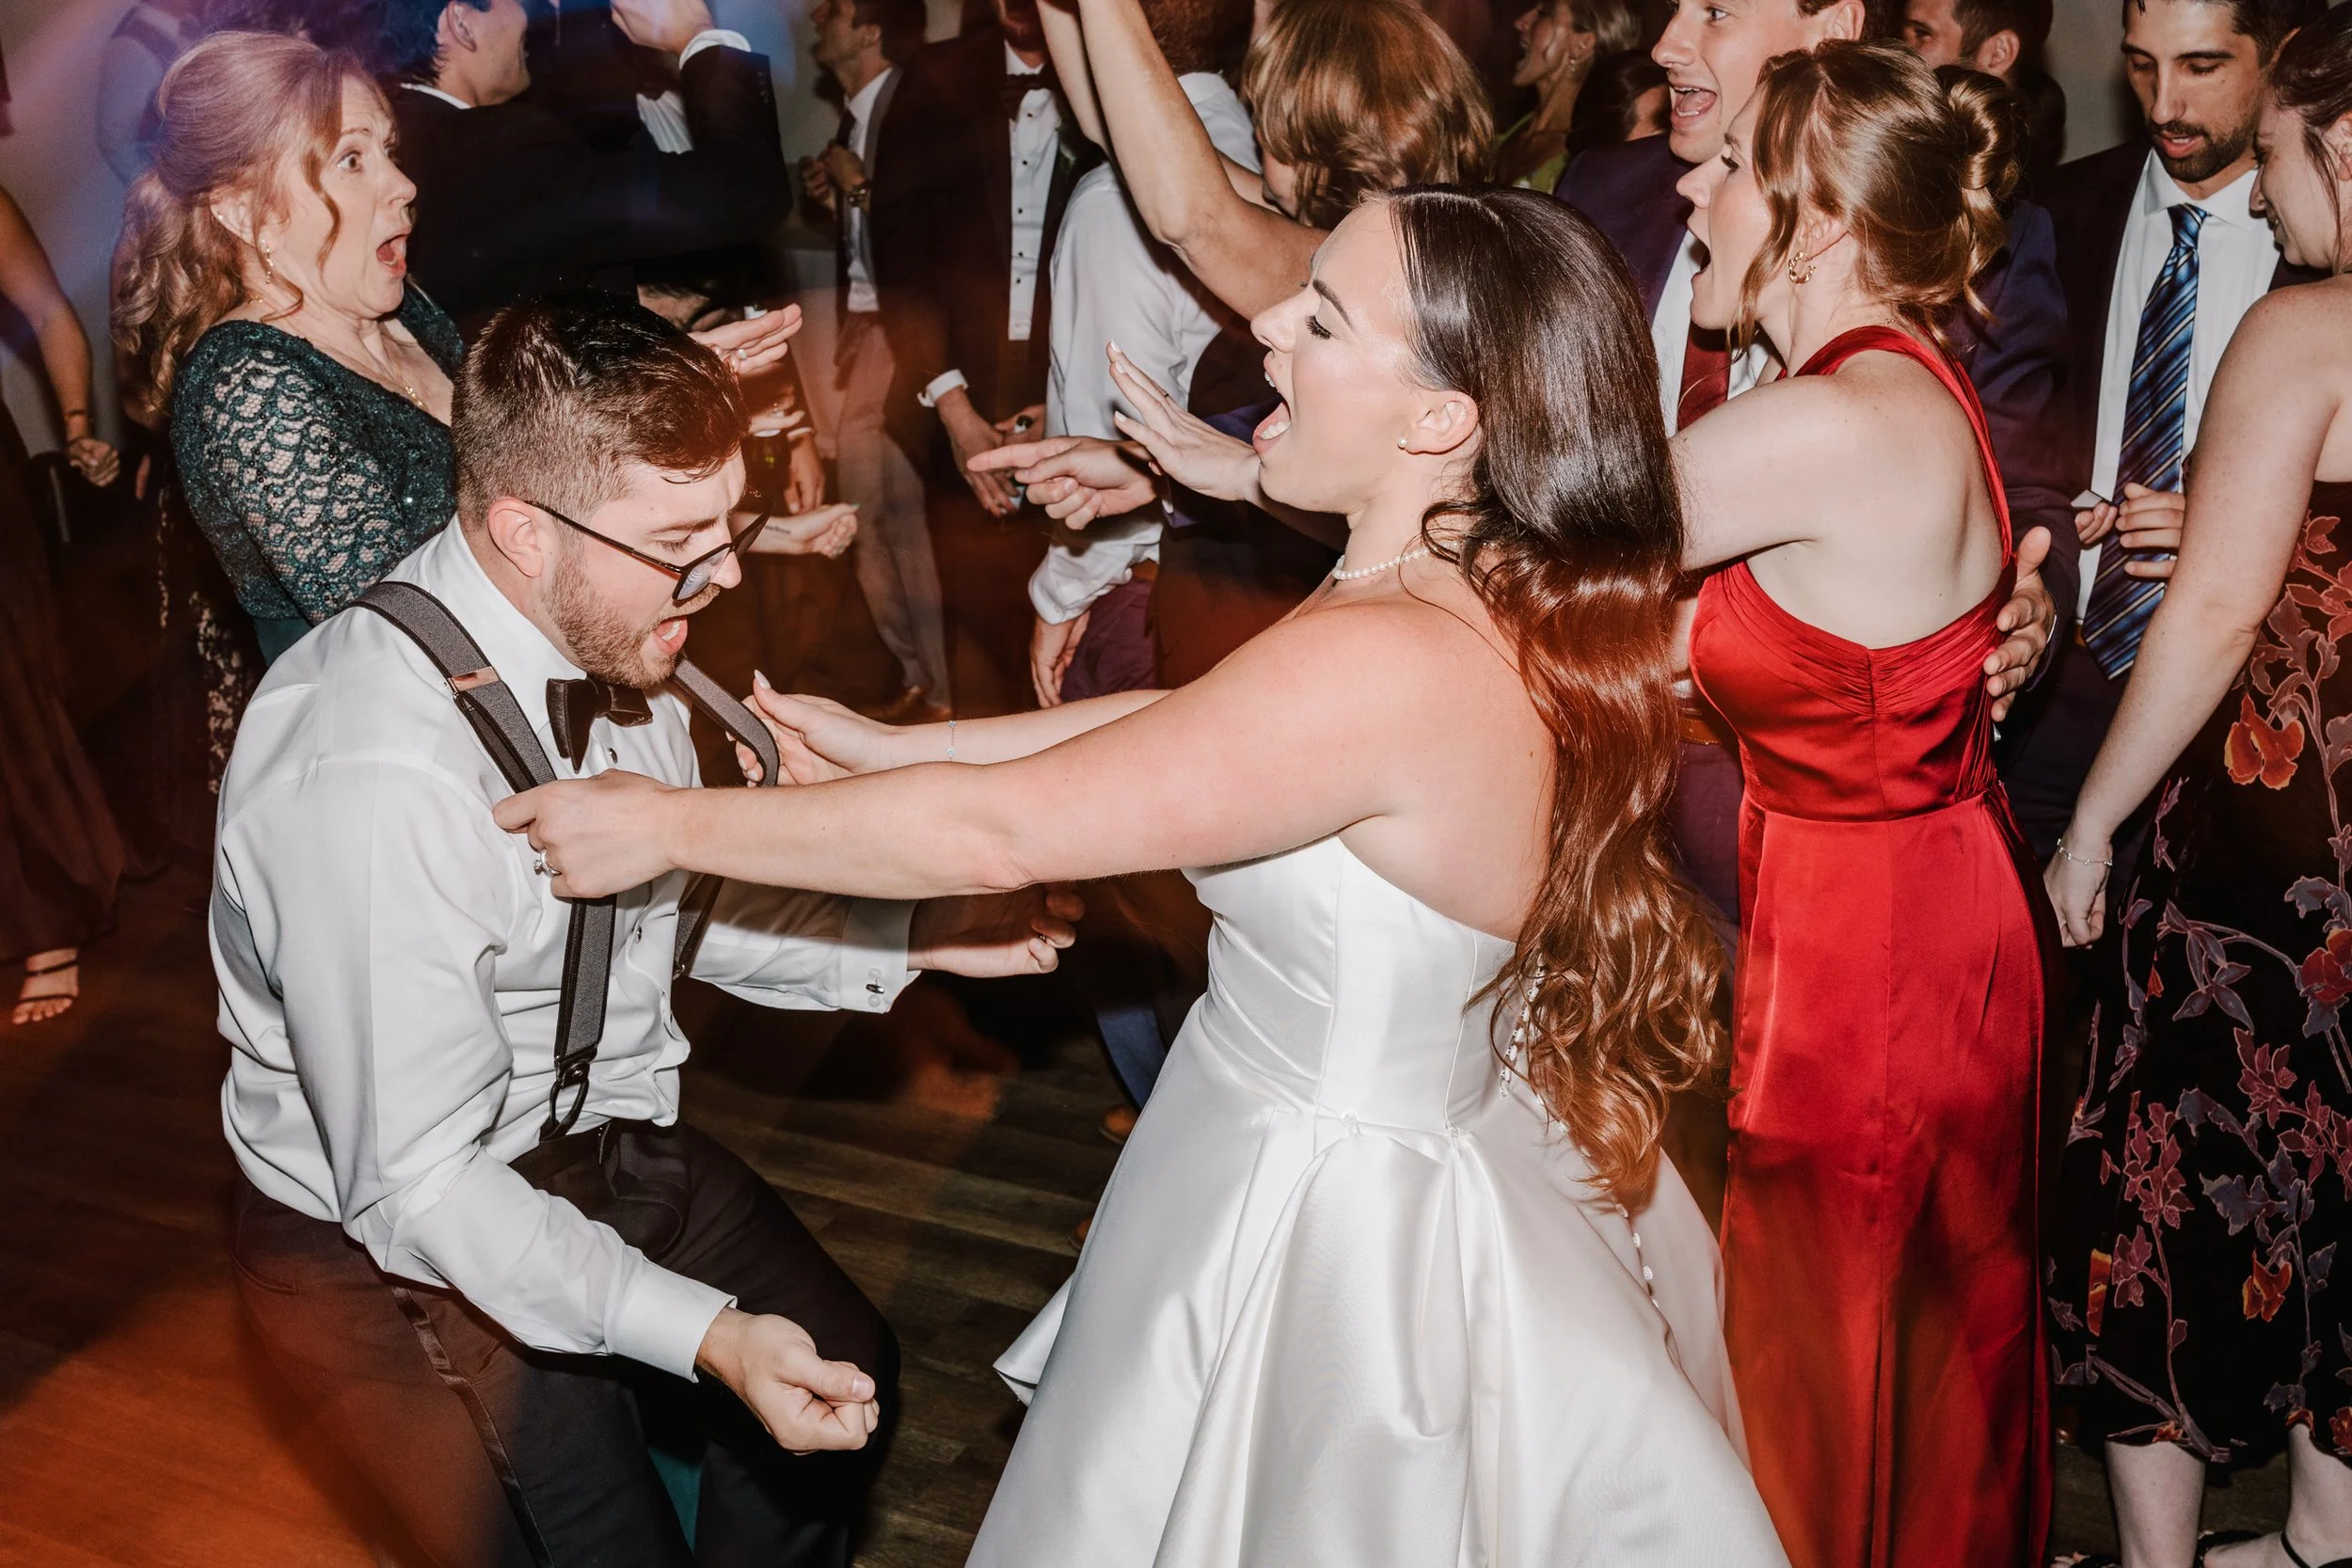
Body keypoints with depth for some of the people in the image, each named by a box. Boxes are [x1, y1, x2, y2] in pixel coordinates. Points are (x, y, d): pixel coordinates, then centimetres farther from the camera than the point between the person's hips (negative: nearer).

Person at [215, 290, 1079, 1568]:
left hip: (600, 1136, 8)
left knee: (845, 1372, 12)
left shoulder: (606, 634, -10)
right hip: (406, 1253, -7)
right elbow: (419, 1185, -28)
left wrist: (912, 938, -2)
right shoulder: (373, 781, -34)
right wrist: (703, 1334, -34)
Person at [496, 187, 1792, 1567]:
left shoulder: (1386, 666, -32)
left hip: (1335, 1229, -8)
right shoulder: (1492, 600, -3)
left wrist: (671, 824, -15)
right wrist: (888, 746, 8)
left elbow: (995, 834, -27)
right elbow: (1184, 721, 7)